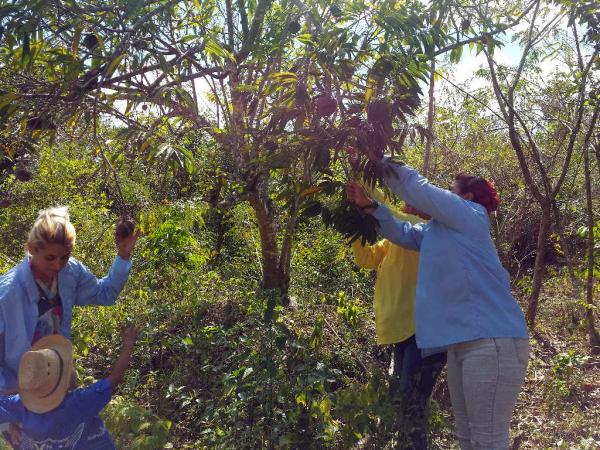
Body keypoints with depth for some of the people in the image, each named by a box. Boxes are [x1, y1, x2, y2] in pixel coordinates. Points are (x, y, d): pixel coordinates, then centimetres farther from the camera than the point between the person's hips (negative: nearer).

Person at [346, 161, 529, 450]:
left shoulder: (470, 215, -3)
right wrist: (368, 205, 13)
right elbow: (401, 233, 26)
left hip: (492, 339, -10)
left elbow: (418, 189, -6)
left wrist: (382, 163, 6)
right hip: (463, 340, 10)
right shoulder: (437, 230, 22)